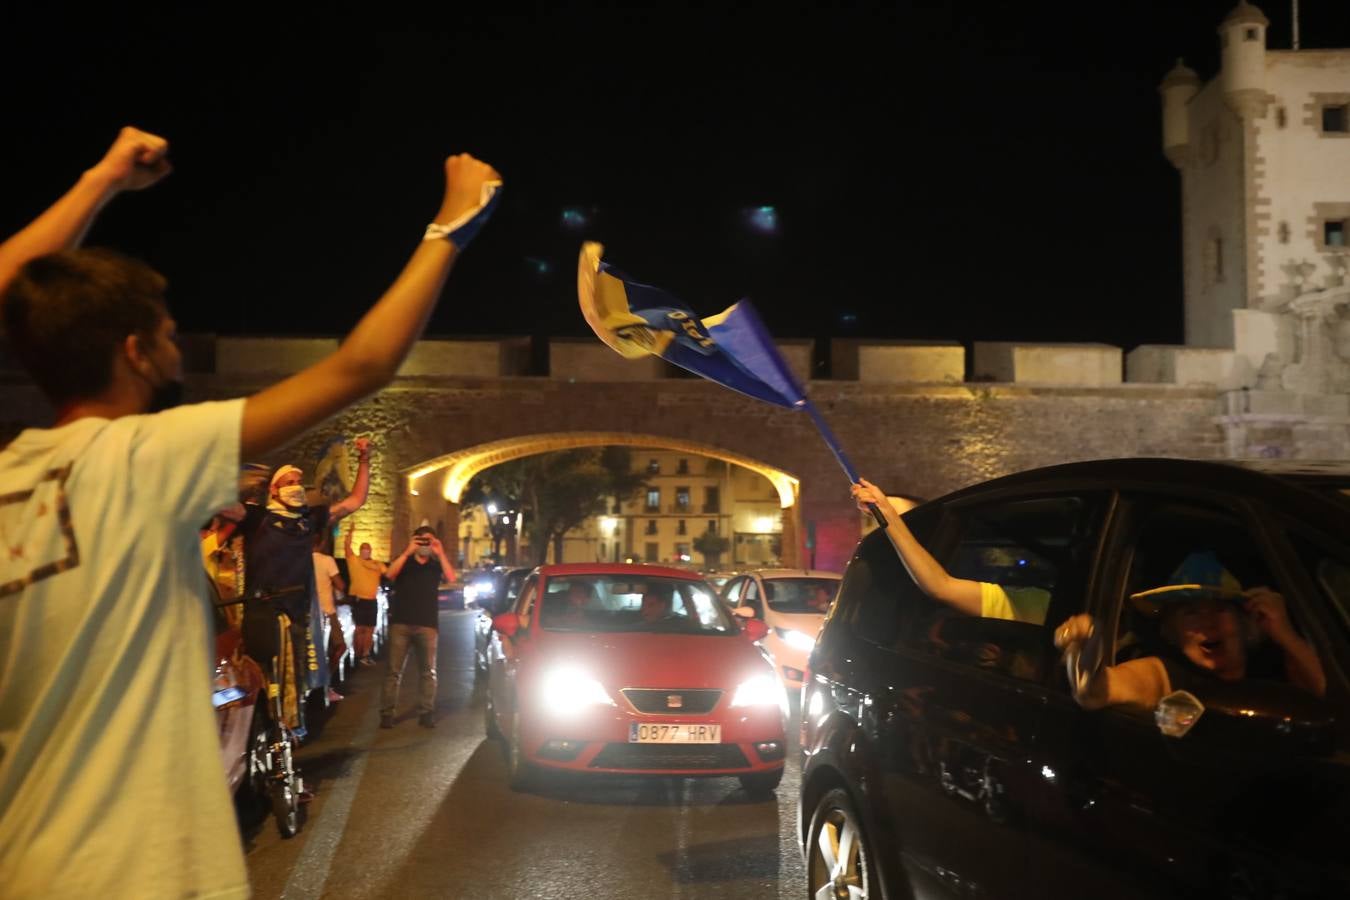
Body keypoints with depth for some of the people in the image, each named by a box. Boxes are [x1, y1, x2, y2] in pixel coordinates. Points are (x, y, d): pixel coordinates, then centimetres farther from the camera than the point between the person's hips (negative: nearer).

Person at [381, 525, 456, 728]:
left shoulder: (435, 566, 13)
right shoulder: (404, 562, 13)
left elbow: (451, 578, -7)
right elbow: (390, 574, -9)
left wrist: (441, 554, -14)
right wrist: (407, 552, -19)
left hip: (427, 625, 1)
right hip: (401, 623, -1)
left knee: (429, 671, 0)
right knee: (394, 671, -3)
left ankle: (426, 713, 4)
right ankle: (387, 713, -2)